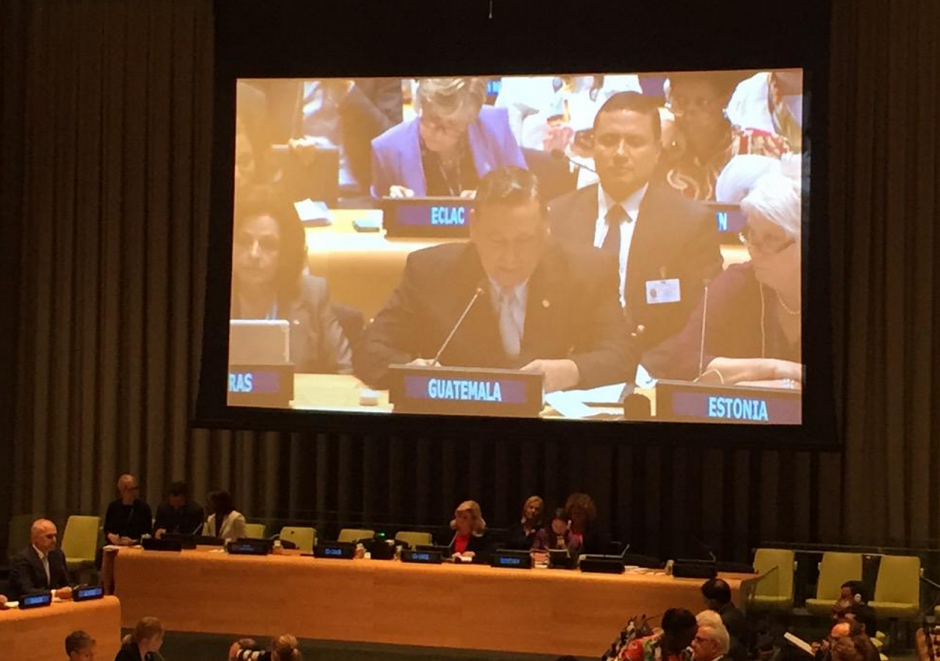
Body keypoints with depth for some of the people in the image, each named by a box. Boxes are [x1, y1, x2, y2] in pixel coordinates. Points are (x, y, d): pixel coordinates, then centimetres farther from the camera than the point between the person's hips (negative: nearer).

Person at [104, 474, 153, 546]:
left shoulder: (144, 507, 4)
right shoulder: (113, 506, 11)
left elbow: (148, 535, 4)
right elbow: (106, 529, 18)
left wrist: (134, 541, -11)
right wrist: (110, 535, -4)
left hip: (135, 548, -2)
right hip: (114, 548, 2)